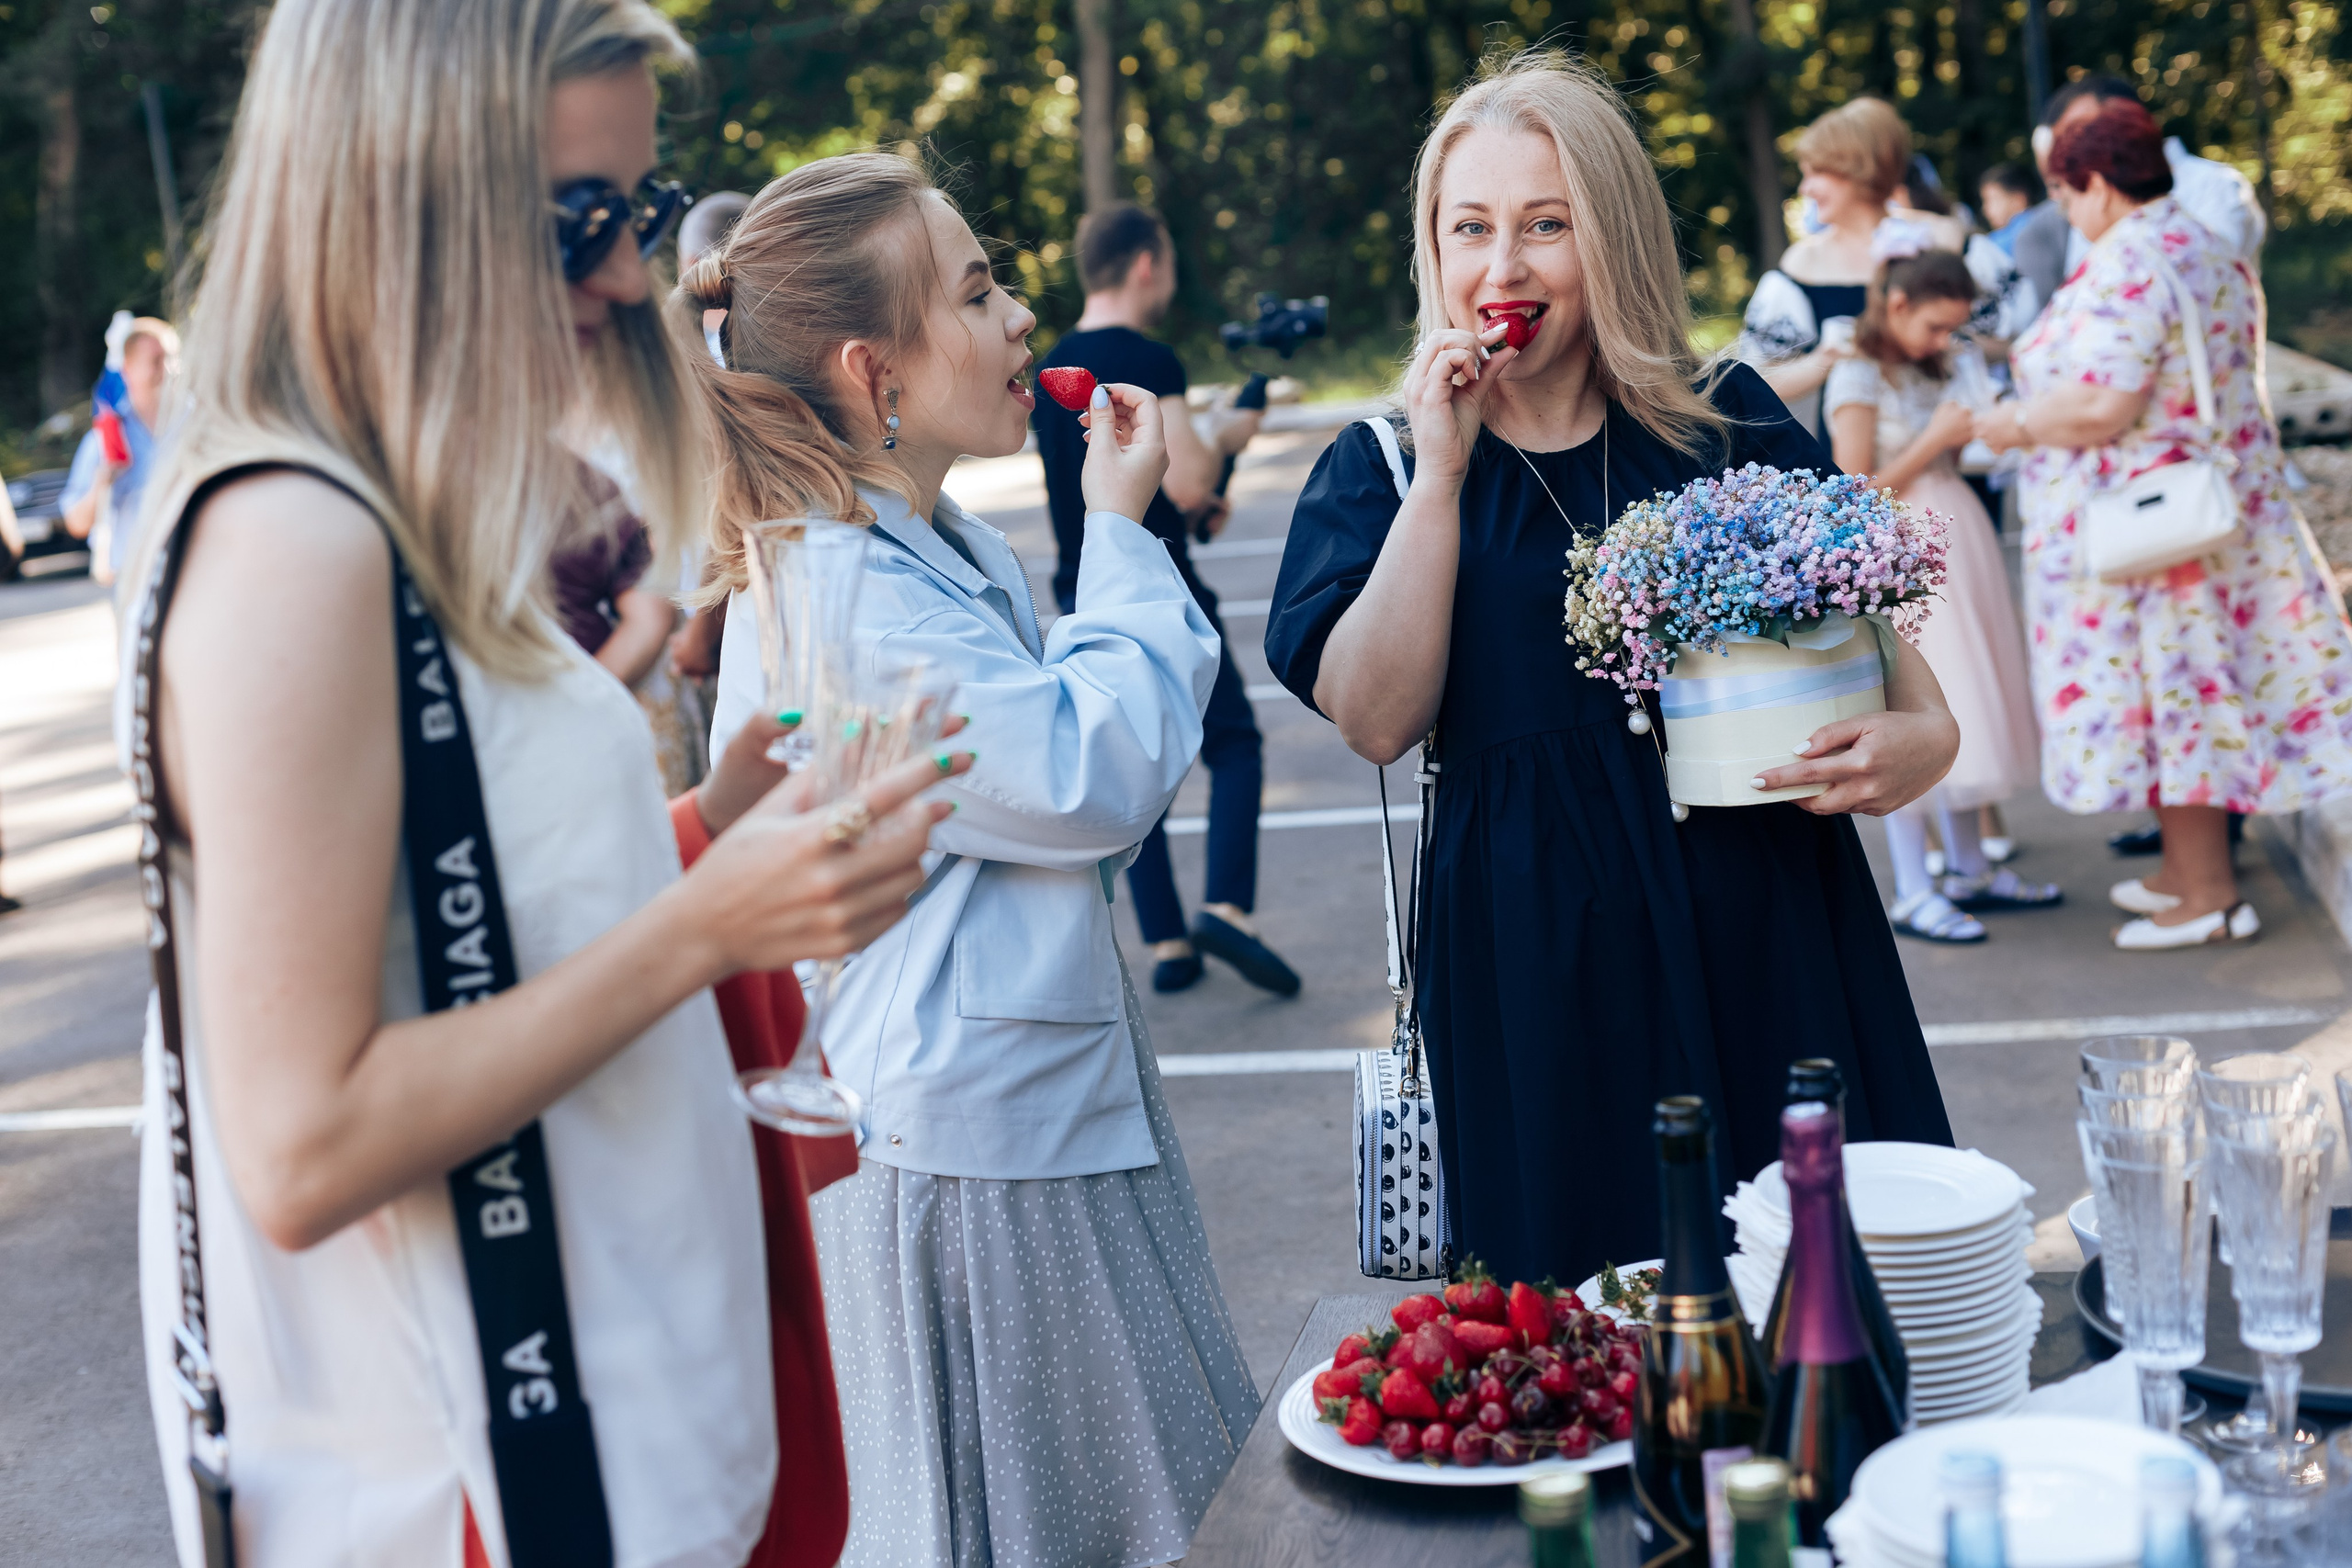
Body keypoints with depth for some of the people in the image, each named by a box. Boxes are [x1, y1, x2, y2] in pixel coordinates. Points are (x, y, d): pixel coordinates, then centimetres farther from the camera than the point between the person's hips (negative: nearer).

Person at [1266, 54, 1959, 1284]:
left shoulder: (1729, 422, 6)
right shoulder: (1382, 467, 5)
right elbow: (1375, 719, -8)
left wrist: (1921, 735, -12)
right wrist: (1443, 473, -11)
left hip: (1766, 932, 1)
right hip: (1538, 964, -1)